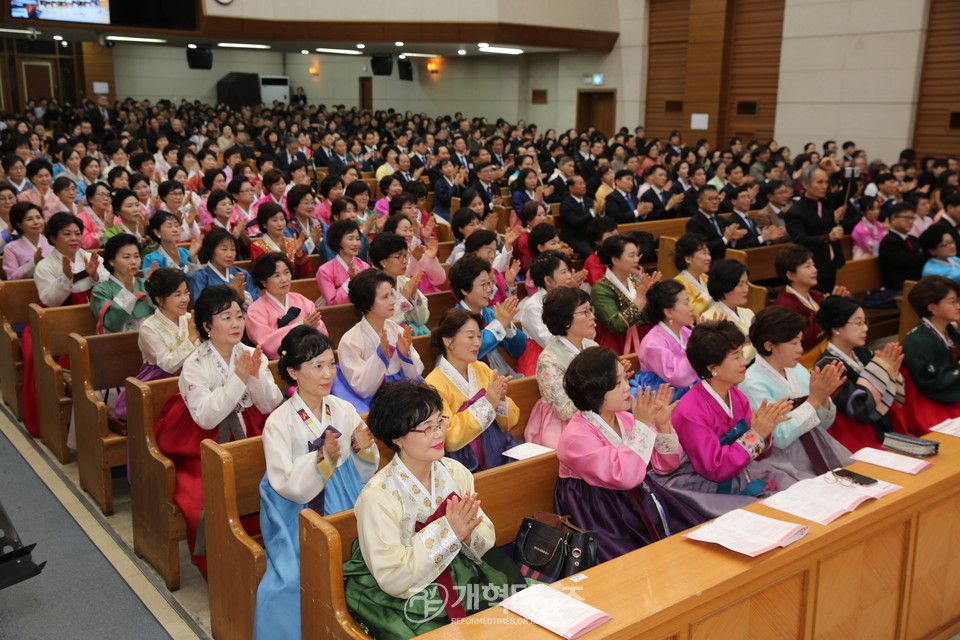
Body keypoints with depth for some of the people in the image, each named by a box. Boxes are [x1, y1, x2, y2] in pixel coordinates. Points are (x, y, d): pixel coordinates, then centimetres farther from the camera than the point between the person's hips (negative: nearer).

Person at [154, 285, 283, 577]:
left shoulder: (251, 355, 2)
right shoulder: (195, 365, -11)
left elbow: (271, 406, -2)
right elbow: (206, 417, -23)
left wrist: (256, 376, -19)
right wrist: (239, 379, -25)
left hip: (245, 437, 4)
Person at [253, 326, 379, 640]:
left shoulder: (344, 410, 3)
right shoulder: (279, 422, -7)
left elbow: (364, 476, 9)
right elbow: (288, 486, -12)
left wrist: (363, 449, -12)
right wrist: (324, 459, -25)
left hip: (344, 505, 3)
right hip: (298, 515, -3)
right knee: (297, 579, -24)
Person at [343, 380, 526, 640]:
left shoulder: (455, 472, -3)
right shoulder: (377, 496, -19)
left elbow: (487, 541, 0)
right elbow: (393, 579, -21)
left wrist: (467, 533, -22)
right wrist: (447, 532, -25)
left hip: (459, 580, 5)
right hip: (402, 603, -5)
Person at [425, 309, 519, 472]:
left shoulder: (482, 369, 9)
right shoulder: (434, 385, -8)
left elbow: (510, 423, 12)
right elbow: (449, 439, -17)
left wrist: (501, 400, -9)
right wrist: (486, 404, -19)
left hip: (501, 453, 6)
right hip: (469, 464, -6)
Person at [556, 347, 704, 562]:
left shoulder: (624, 419, 2)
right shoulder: (576, 437, -19)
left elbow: (667, 465, 9)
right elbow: (625, 476, -28)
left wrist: (663, 424, -9)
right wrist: (642, 425, -24)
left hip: (642, 500, 7)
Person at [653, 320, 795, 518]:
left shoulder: (737, 397, 0)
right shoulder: (690, 412, -22)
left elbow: (755, 455, 8)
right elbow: (716, 470, -22)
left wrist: (765, 431, -14)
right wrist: (756, 435, -23)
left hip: (740, 475, 7)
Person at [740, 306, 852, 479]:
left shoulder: (798, 370, 8)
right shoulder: (753, 385, -13)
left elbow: (824, 425, 13)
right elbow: (780, 438, -18)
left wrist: (824, 398, -7)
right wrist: (814, 400, -18)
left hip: (820, 451, 7)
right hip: (786, 461, -7)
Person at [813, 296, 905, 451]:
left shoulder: (863, 353, 7)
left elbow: (900, 398, 13)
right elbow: (862, 411, -22)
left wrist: (892, 371, -7)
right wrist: (881, 368, -12)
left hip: (887, 435, 7)